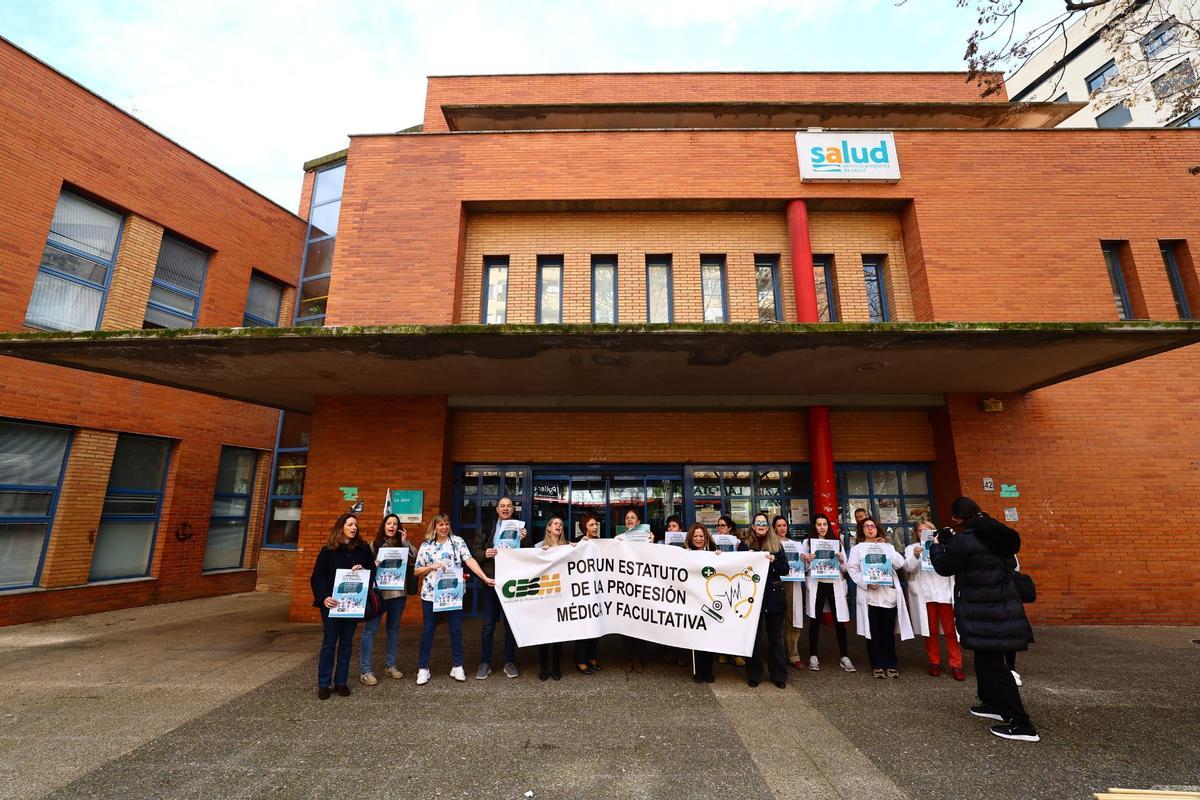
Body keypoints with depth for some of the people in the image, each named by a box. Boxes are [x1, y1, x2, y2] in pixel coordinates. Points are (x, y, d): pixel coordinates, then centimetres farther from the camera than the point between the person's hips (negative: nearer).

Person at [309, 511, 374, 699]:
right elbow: (316, 577, -4)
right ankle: (323, 684, 16)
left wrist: (363, 570, -16)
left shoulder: (363, 548, 3)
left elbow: (372, 572, 6)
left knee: (346, 643, 9)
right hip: (332, 603, -2)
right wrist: (324, 597, -17)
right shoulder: (328, 550, -3)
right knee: (329, 643, 5)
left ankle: (341, 682, 19)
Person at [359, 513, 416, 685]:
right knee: (370, 630, -1)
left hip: (398, 592, 3)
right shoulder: (374, 545, 2)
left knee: (394, 629, 13)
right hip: (378, 592, -2)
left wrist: (405, 542, -13)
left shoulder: (403, 544, 5)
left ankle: (390, 666, 26)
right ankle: (365, 671, 8)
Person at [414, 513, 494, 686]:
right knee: (428, 630, 9)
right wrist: (432, 566, -14)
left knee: (456, 629, 7)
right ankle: (423, 668, 23)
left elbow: (470, 561, -9)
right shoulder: (426, 546, 2)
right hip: (431, 594, 0)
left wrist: (485, 578, -20)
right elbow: (416, 571, 6)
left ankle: (458, 667, 20)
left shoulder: (458, 541, -1)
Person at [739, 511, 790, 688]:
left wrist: (774, 561, -15)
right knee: (753, 637, 8)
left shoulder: (776, 545, 5)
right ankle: (753, 675, 20)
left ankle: (779, 675, 22)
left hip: (774, 596, 1)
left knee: (775, 637, 10)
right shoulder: (744, 545, 2)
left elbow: (786, 570, 2)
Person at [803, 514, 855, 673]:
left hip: (835, 584, 2)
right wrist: (807, 561, -18)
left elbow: (845, 569, 10)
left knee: (839, 621, 2)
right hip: (816, 585, -2)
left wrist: (841, 561, -10)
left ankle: (843, 657, 14)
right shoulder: (808, 542, 5)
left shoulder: (837, 542, 10)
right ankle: (813, 656, 11)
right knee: (815, 621, 2)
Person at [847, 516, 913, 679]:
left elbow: (900, 563, 4)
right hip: (869, 595, -2)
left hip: (889, 593, 2)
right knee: (873, 632, 2)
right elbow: (852, 569, -1)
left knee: (889, 632, 4)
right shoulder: (857, 548, 8)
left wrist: (885, 548, -1)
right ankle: (877, 665, 12)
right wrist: (866, 583, -15)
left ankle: (890, 665, 15)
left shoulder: (887, 546, 18)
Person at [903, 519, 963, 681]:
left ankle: (956, 665, 8)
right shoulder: (912, 548, 10)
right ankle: (934, 663, 16)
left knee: (951, 630, -1)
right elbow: (908, 567, -2)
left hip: (945, 592, 0)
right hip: (925, 594, 0)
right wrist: (915, 556, -20)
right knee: (930, 631, 6)